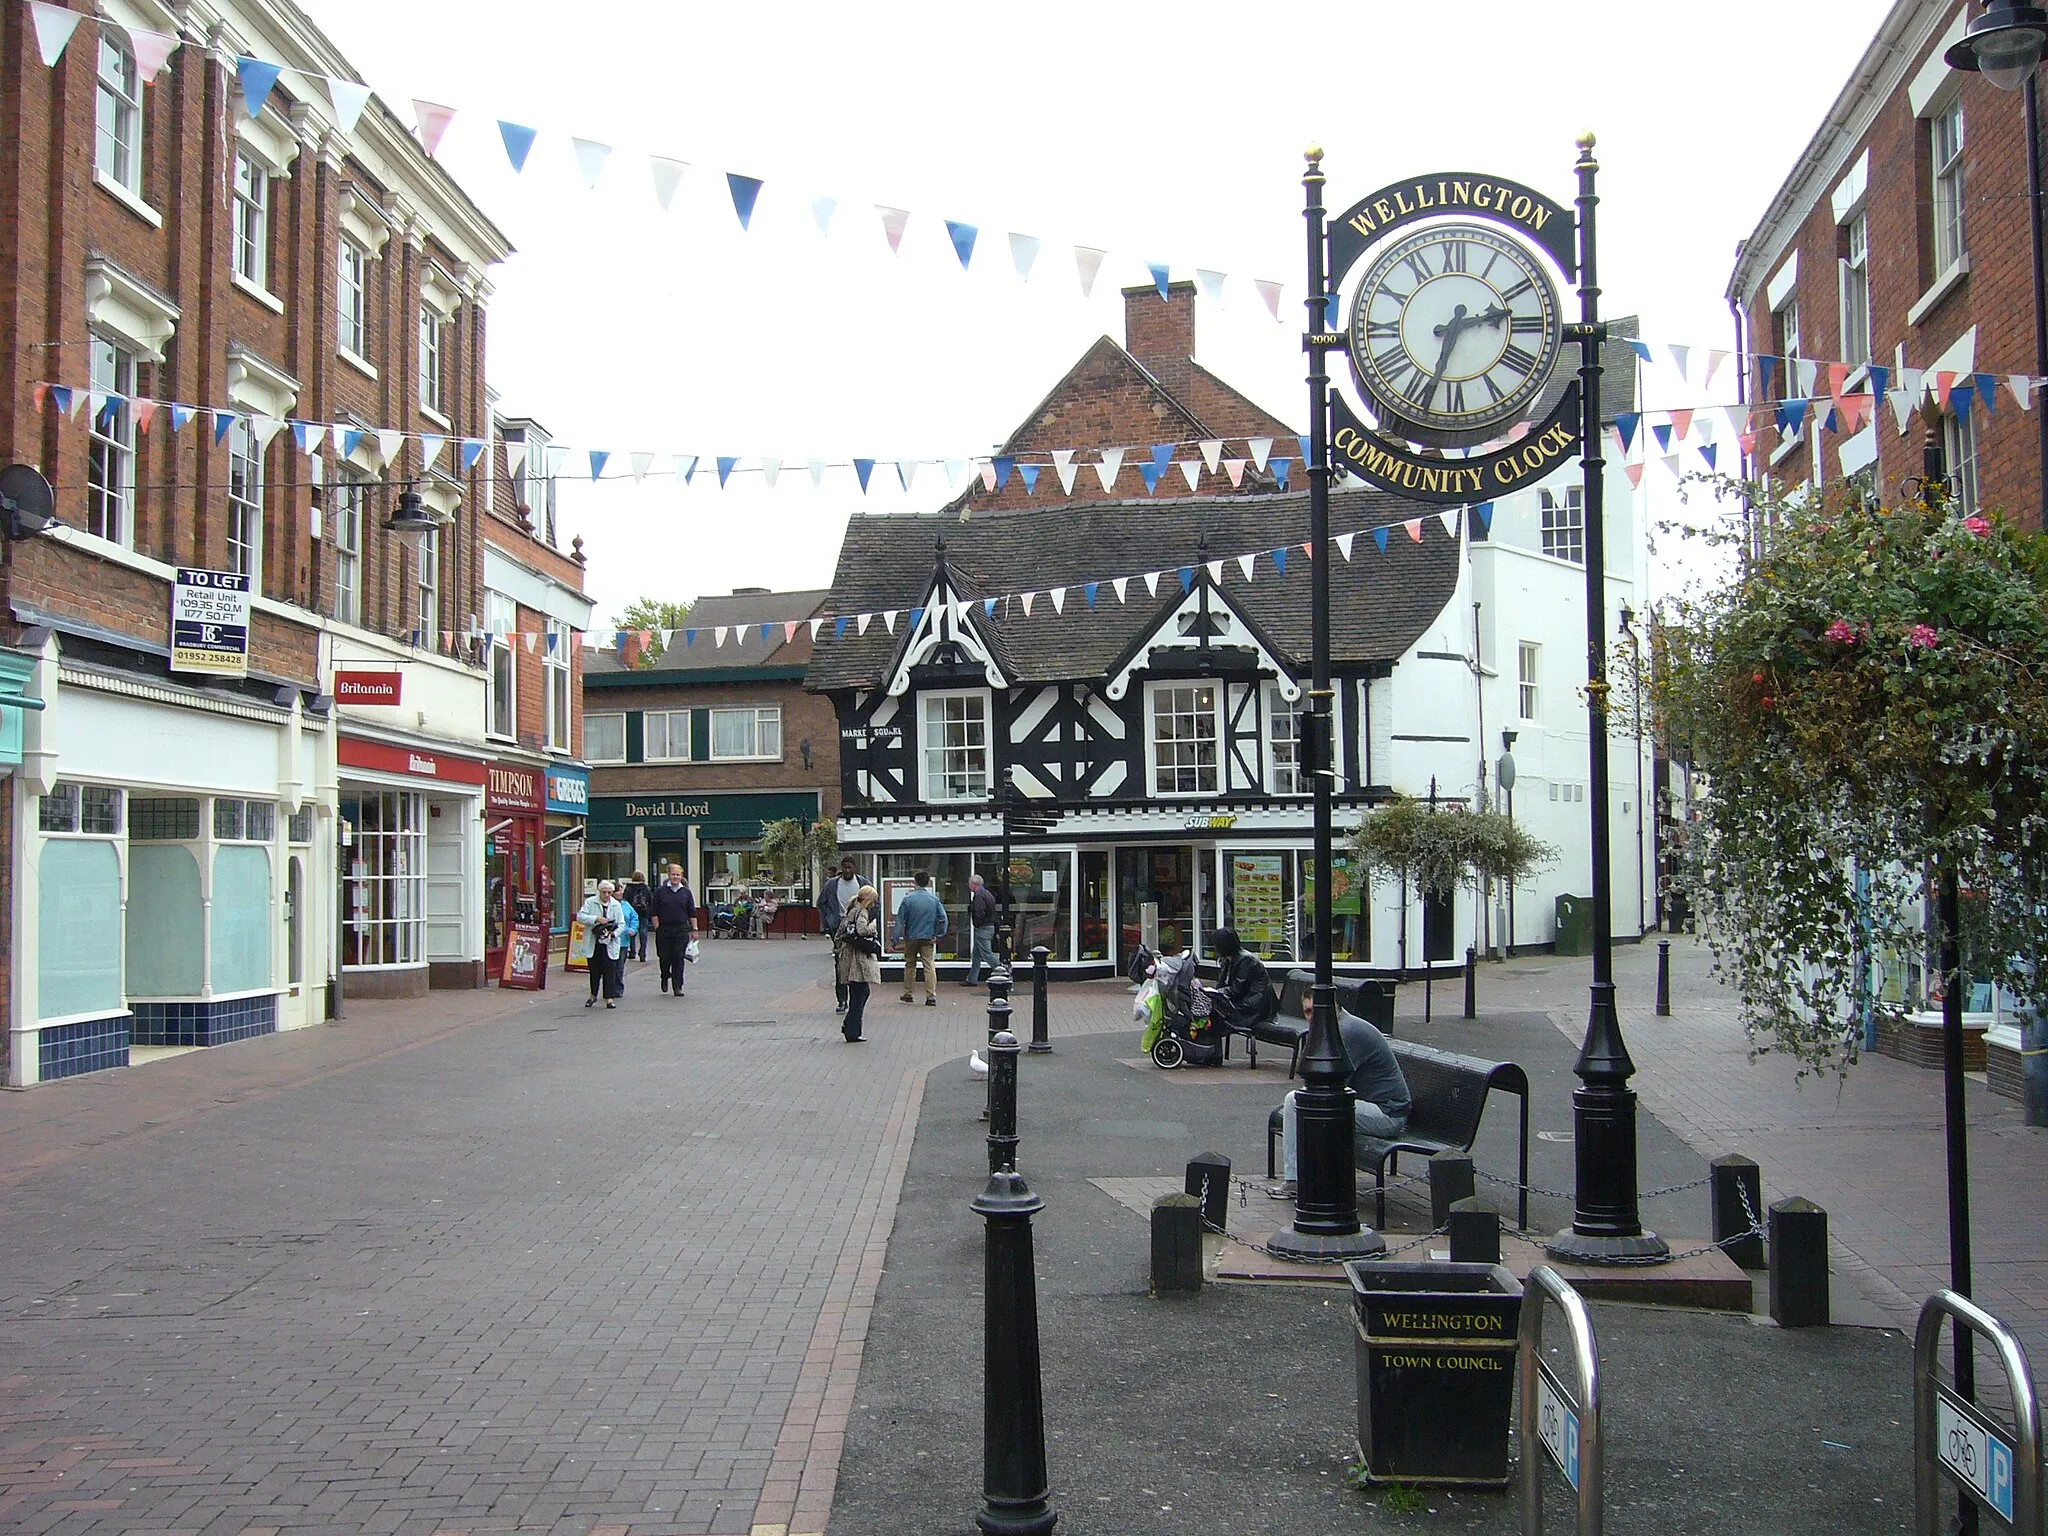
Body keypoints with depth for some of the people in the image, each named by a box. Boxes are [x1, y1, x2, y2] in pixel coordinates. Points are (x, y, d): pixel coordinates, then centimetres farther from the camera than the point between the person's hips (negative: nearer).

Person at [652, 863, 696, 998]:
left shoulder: (686, 892, 8)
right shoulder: (660, 891, 3)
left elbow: (692, 913, 10)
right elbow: (655, 912, 3)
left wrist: (694, 929, 5)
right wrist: (657, 928, -5)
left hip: (681, 930, 1)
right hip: (664, 930, 0)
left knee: (679, 958, -4)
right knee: (664, 957, 3)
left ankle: (677, 987, -1)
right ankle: (665, 978, 31)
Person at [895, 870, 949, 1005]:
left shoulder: (908, 899, -8)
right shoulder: (934, 899, -3)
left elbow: (900, 920, -6)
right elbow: (943, 918, -6)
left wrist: (896, 938, -3)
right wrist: (938, 936, 0)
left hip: (911, 938, 0)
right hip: (928, 938, 0)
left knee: (910, 965, 16)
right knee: (930, 966, -2)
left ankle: (907, 993, 24)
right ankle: (931, 996, -10)